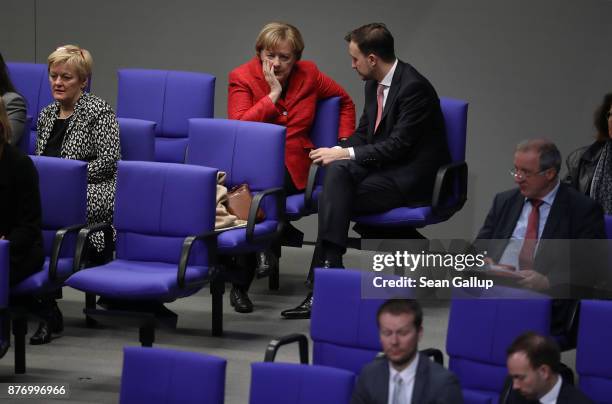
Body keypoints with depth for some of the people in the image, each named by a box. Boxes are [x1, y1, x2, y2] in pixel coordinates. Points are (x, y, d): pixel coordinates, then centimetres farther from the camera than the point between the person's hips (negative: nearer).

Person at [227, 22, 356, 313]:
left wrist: (345, 141, 12)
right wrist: (273, 94, -14)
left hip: (290, 165, 2)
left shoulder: (308, 74, 7)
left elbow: (346, 101, 24)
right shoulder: (242, 77, -2)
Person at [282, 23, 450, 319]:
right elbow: (364, 133, 18)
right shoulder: (374, 85, 11)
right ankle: (329, 267, -29)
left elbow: (398, 145, -22)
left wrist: (344, 153, -20)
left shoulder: (414, 87, -18)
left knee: (332, 198, -25)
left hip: (411, 178, -8)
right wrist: (337, 153, -4)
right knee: (337, 171, -24)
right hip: (384, 166, 8)